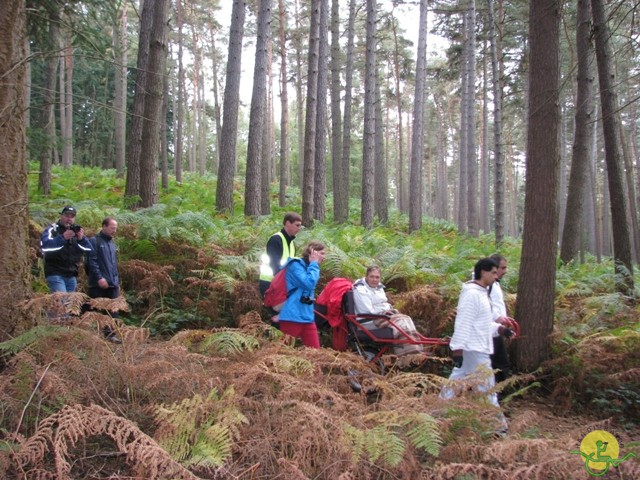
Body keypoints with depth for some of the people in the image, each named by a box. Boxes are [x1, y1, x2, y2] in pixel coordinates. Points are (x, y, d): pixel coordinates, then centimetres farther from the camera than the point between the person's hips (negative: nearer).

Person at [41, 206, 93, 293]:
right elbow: (45, 246, -20)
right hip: (55, 274, -5)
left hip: (71, 275, 5)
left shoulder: (76, 231, 13)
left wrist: (82, 239, -18)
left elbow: (88, 249, 2)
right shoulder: (52, 230, -1)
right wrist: (62, 238, -32)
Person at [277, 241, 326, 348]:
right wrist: (314, 264, -13)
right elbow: (308, 283, -23)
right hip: (293, 316, -8)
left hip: (307, 316, 8)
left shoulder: (308, 267, 16)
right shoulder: (295, 265, -11)